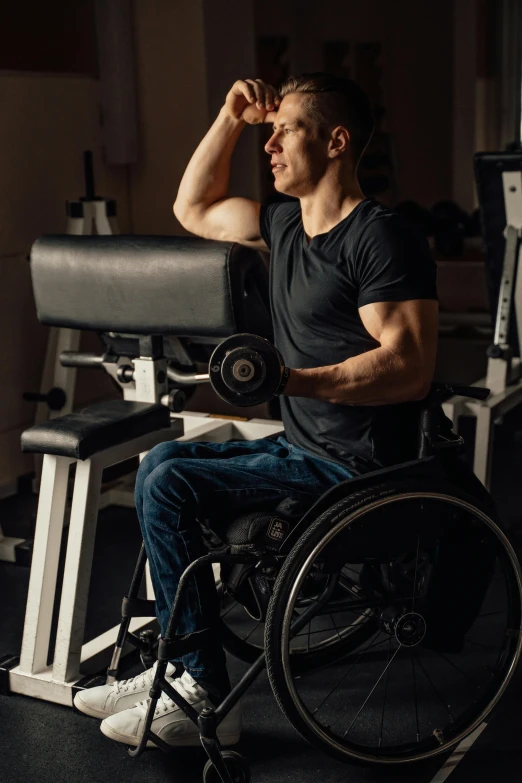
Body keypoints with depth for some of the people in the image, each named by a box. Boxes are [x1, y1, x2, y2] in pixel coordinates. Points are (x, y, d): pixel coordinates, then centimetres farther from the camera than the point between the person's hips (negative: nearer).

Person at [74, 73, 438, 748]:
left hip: (354, 467, -10)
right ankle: (175, 666, 11)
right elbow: (194, 209, 25)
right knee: (163, 462, 10)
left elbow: (411, 369, -26)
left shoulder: (381, 239, -17)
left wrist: (291, 379, -33)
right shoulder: (286, 224, 11)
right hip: (301, 448, 10)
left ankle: (205, 702, -5)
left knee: (169, 485, -15)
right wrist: (231, 119, 13)